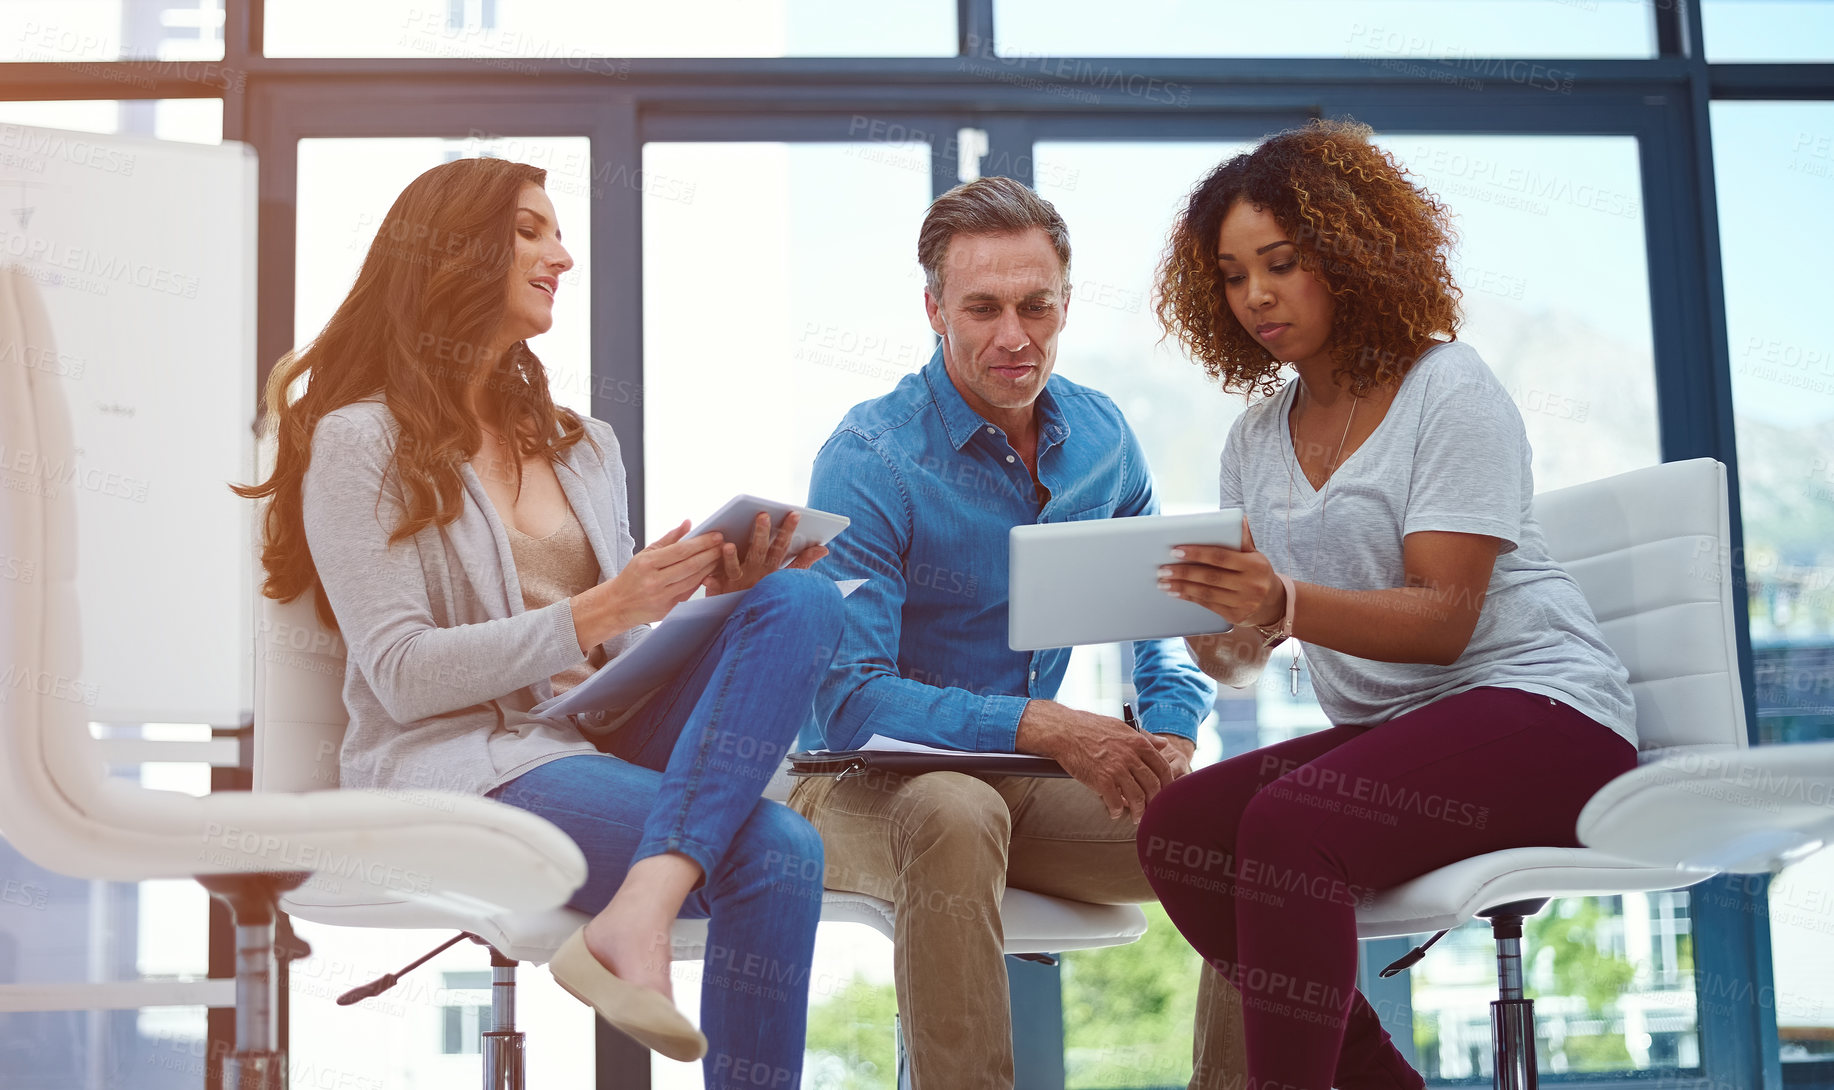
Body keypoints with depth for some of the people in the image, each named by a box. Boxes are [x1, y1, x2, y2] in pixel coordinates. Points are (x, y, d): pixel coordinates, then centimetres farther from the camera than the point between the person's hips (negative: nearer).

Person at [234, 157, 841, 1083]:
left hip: (600, 733, 8)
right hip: (459, 762, -7)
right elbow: (403, 676, -10)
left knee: (804, 599, -23)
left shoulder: (582, 446, 23)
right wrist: (597, 613, -16)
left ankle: (642, 907, -37)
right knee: (777, 850, -30)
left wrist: (717, 597, -2)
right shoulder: (359, 442, 1)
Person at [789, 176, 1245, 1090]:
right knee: (958, 814, -39)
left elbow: (1169, 620, 14)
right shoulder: (870, 460, -15)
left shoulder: (1101, 438, 3)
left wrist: (1169, 739, -8)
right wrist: (1049, 728, -32)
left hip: (1029, 787, 5)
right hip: (867, 785, -5)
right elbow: (847, 700, -21)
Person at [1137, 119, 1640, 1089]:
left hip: (1538, 708, -7)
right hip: (1384, 728, 7)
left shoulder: (1449, 390, -6)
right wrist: (1203, 617, -18)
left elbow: (1444, 620, -16)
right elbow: (1241, 662, 5)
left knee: (1288, 824, -32)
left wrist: (1289, 604, -33)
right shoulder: (1257, 437, 12)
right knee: (1175, 828, -18)